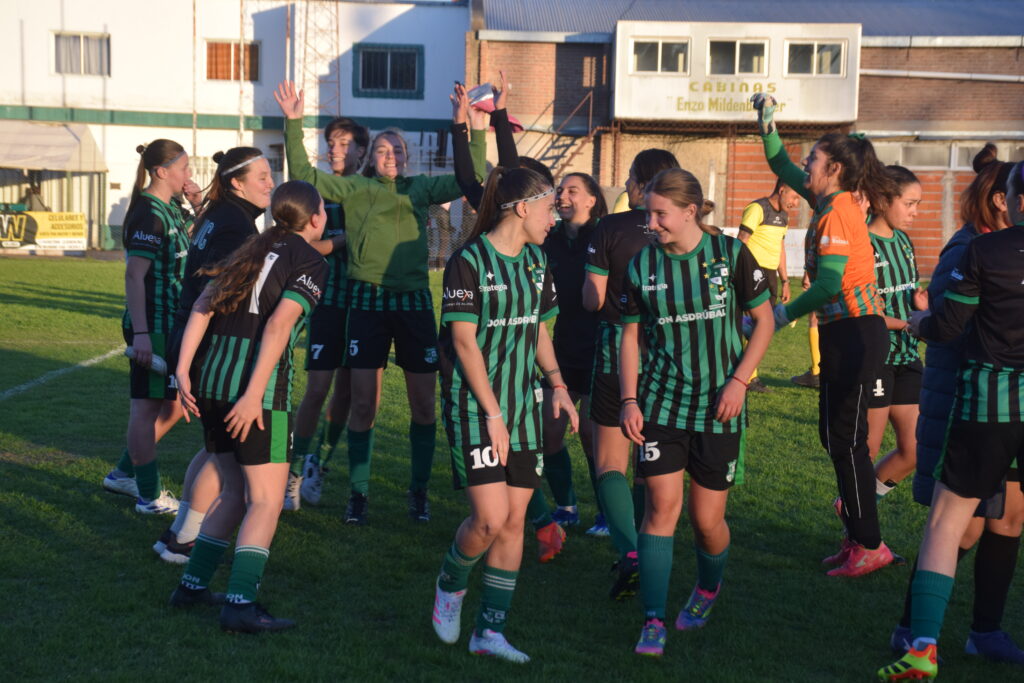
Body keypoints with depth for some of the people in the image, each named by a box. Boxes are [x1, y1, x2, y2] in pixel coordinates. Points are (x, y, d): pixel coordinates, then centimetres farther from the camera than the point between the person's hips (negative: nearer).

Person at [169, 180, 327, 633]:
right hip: (258, 388, -7)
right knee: (266, 500, -1)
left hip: (212, 381, 7)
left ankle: (193, 584, 22)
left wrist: (183, 371, 5)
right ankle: (240, 605, -8)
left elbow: (202, 307, 9)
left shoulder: (255, 251, 18)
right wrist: (254, 394, -20)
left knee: (235, 492, 20)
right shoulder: (310, 262, -2)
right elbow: (278, 326, -16)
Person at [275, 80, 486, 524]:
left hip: (415, 302, 2)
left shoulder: (421, 188, 11)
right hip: (368, 301, -2)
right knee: (363, 403, 0)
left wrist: (475, 131, 2)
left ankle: (419, 492, 19)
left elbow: (470, 179, 10)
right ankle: (358, 493, 12)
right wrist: (293, 123, -6)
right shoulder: (354, 188, 7)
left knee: (423, 404, 4)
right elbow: (303, 175, 1)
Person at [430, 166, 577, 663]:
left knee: (515, 519, 4)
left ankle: (490, 631, 13)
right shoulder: (469, 261, -11)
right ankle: (450, 583, 19)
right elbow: (464, 341, -13)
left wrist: (557, 384, 7)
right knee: (490, 518, -13)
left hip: (524, 407, 7)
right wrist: (492, 414, -15)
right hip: (474, 406, -7)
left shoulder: (535, 262, 10)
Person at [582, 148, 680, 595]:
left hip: (619, 347, -3)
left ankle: (629, 553, -16)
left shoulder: (612, 228, -8)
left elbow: (593, 299, -6)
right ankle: (644, 554, 23)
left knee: (610, 464, 3)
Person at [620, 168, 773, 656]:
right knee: (661, 506, -9)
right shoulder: (642, 265, 1)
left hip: (718, 405, -1)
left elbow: (764, 322, 3)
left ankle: (708, 588, 36)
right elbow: (631, 335, 9)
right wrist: (629, 400, 0)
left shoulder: (730, 254, -4)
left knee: (707, 519, 4)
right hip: (661, 401, 1)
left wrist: (738, 380, -8)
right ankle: (653, 621, -1)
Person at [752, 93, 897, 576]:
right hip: (845, 333, 9)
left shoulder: (836, 214, -16)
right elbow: (784, 168, 24)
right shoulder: (831, 202, 11)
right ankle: (858, 536, 21)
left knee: (845, 440, -4)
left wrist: (785, 314, -15)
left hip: (855, 334, -9)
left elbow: (830, 283, -25)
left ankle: (870, 546, 3)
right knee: (836, 436, 14)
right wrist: (767, 123, 17)